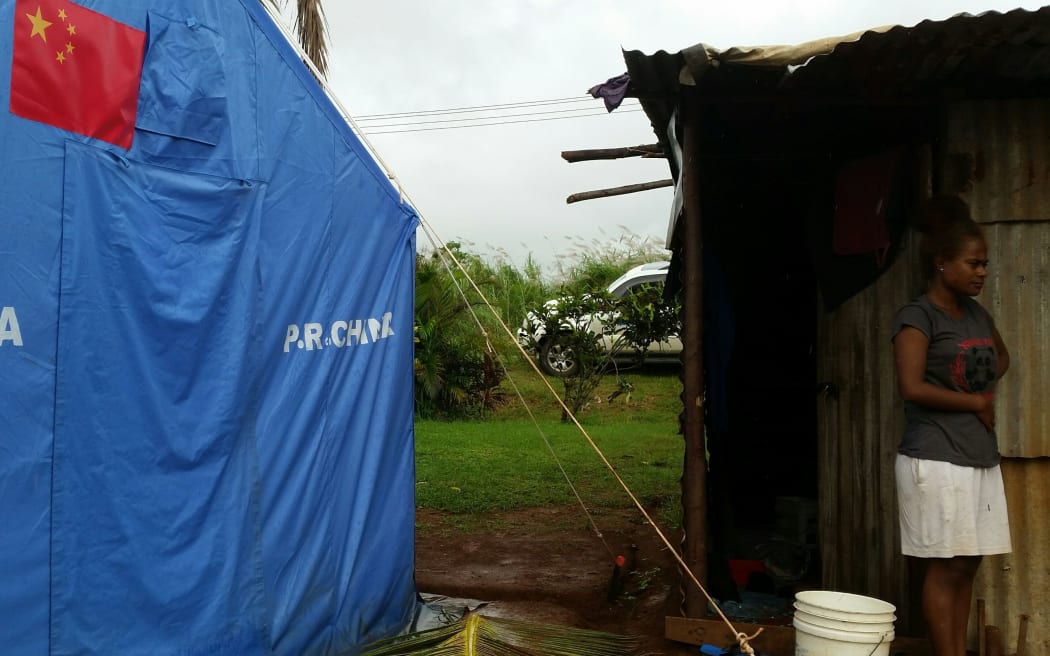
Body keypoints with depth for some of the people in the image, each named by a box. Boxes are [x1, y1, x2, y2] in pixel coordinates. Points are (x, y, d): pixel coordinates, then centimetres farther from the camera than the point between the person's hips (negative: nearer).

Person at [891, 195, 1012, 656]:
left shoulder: (976, 314, 14)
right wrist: (975, 401, -8)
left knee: (967, 565, 10)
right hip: (936, 459, -7)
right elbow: (912, 388, -20)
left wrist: (989, 389, 12)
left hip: (981, 456, 8)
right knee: (946, 566, -3)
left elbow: (1002, 356, 33)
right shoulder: (917, 317, -9)